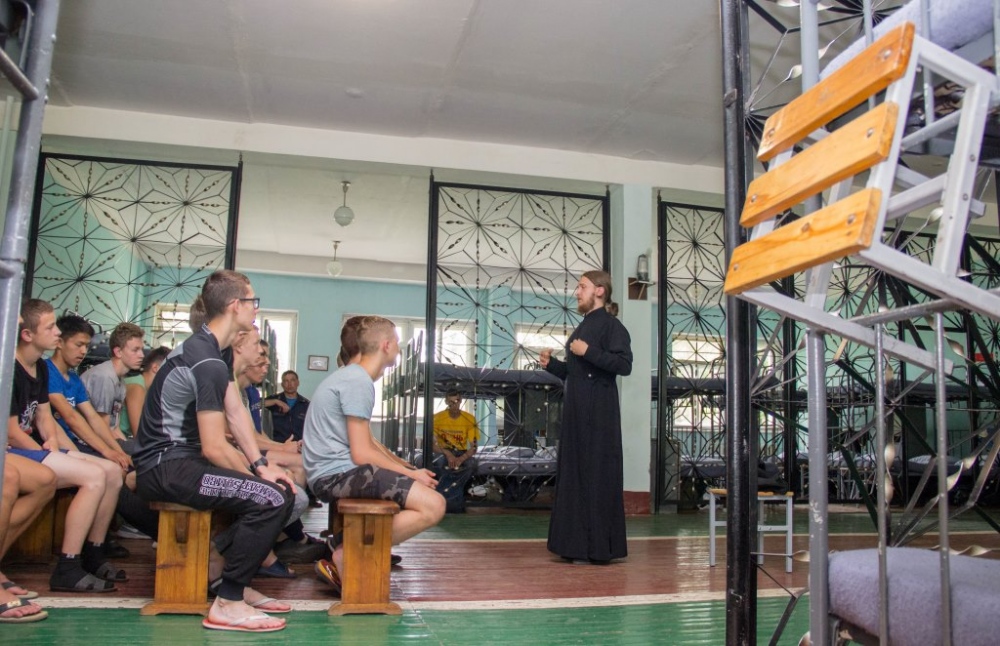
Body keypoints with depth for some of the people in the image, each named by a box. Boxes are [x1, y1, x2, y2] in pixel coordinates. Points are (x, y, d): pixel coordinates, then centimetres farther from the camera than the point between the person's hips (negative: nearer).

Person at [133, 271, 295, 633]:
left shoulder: (216, 349, 10)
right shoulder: (207, 362, -22)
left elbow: (236, 413, 6)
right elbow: (214, 448, -22)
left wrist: (261, 467, -3)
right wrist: (259, 476, -10)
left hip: (181, 459, 10)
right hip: (165, 466, -10)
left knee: (282, 491, 6)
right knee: (270, 499, -23)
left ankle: (223, 568, 15)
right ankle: (227, 604, -12)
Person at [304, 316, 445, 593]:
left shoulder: (352, 376, 18)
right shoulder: (358, 382, -13)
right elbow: (362, 454, -18)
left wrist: (408, 468, 11)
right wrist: (410, 474, -7)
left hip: (331, 472, 11)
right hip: (337, 473, -11)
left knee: (422, 486, 24)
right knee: (432, 505, -19)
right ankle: (344, 557, -14)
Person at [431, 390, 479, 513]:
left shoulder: (469, 419, -12)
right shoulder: (438, 418, -13)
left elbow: (474, 447, -14)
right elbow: (432, 444, -15)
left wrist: (461, 459, -34)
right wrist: (448, 454, -32)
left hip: (462, 453, 1)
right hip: (444, 452, -1)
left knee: (471, 463, -33)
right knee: (439, 460, -36)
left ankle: (448, 493, -17)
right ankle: (456, 497, -21)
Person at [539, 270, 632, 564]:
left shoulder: (610, 324, -5)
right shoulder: (583, 327, 20)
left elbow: (625, 365, -18)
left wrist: (588, 352, -18)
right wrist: (551, 363, 7)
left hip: (599, 413, -9)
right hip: (576, 411, 9)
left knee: (598, 476, -5)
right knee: (573, 475, 8)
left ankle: (601, 546, 3)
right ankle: (576, 543, 15)